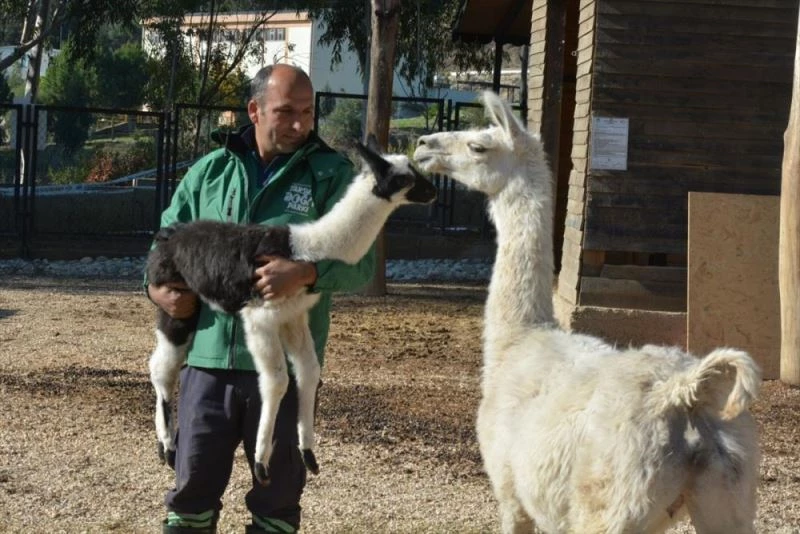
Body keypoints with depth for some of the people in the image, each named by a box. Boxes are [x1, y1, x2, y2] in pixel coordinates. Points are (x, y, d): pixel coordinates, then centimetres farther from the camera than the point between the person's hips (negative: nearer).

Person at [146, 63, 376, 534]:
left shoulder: (333, 174, 0)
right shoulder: (210, 171, 9)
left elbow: (360, 260, -9)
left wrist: (306, 273, -27)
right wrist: (157, 285, -1)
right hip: (209, 356, 2)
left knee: (278, 493, 10)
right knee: (193, 485, 9)